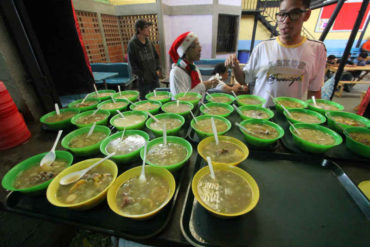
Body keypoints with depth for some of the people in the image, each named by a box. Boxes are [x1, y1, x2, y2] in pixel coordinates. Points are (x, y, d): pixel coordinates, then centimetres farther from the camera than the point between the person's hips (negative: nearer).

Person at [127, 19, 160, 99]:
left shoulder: (149, 42, 9)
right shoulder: (132, 44, -7)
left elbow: (156, 56, 17)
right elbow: (132, 63, -8)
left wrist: (158, 69, 3)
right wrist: (141, 75, -13)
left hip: (154, 76, 5)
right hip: (143, 80, -5)